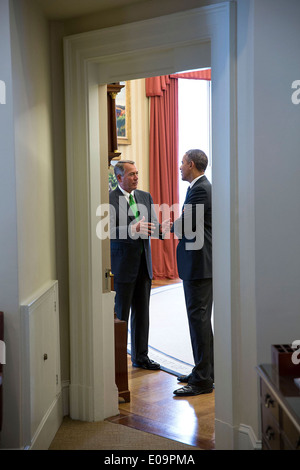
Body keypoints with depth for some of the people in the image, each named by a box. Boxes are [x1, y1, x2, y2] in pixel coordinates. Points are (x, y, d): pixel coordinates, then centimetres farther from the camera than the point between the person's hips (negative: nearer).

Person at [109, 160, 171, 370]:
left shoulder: (146, 197, 10)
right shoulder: (110, 199, -9)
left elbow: (153, 226, 6)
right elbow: (109, 231, -19)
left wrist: (161, 229, -17)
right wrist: (132, 230, -34)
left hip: (144, 264, 6)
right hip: (122, 265, -6)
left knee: (142, 313, 13)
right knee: (120, 314, 4)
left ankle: (141, 356, 26)